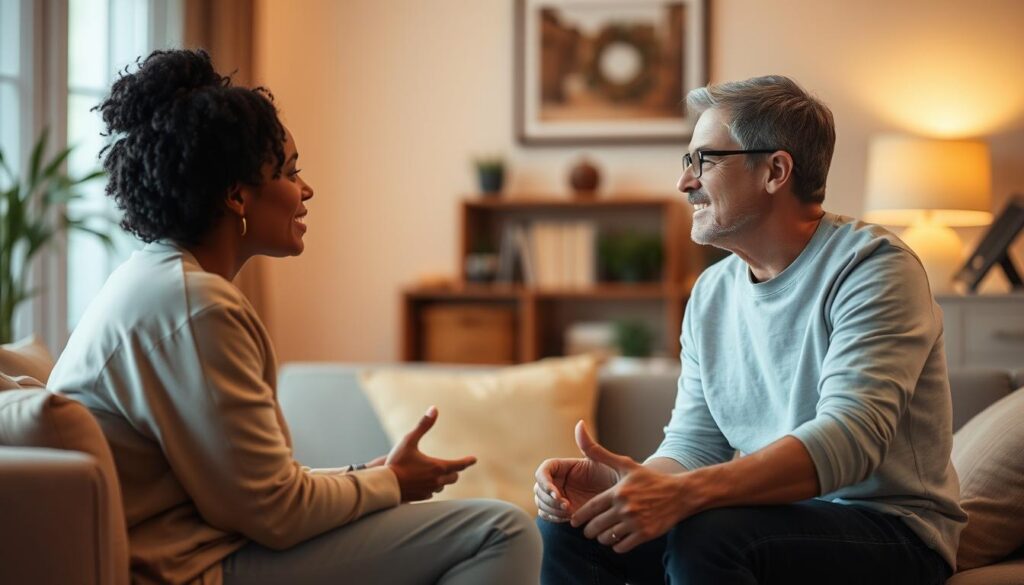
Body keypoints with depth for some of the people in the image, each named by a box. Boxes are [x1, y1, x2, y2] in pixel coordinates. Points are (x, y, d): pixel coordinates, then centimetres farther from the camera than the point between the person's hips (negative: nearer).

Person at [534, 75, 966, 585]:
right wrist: (616, 484, -19)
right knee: (565, 524, -10)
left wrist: (682, 493, -39)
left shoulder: (871, 266, -14)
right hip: (776, 520, 6)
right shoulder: (711, 293, 9)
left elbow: (850, 435, -27)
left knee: (705, 536, -32)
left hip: (892, 532, -6)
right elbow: (692, 445, 5)